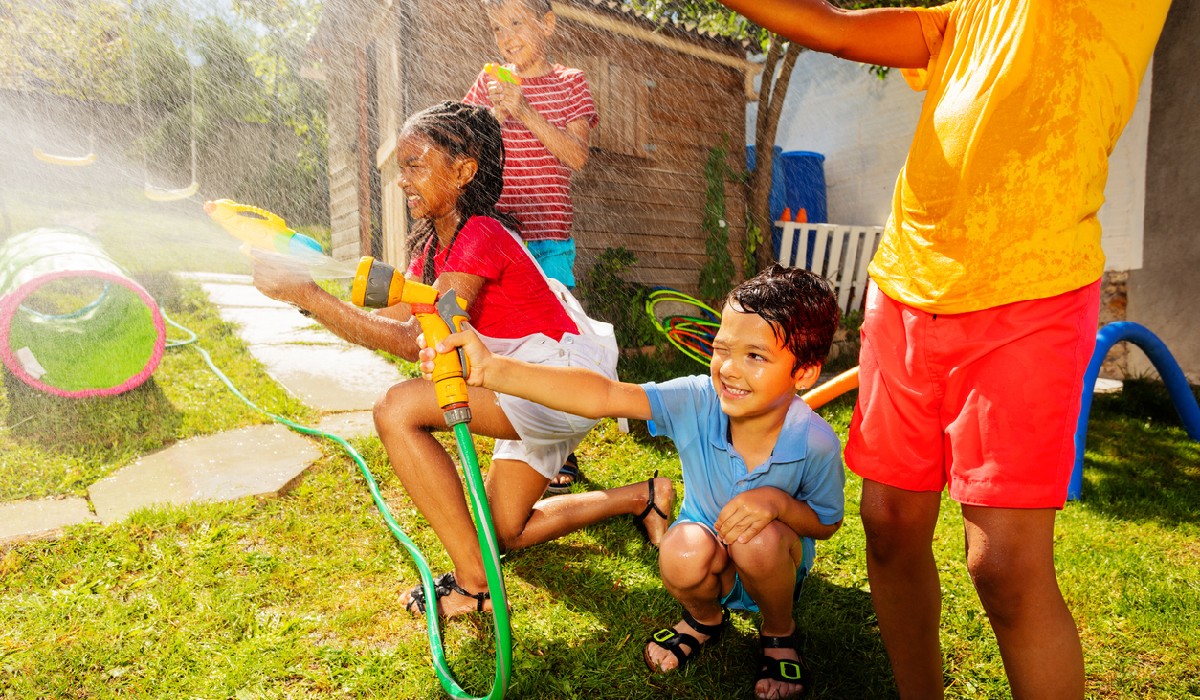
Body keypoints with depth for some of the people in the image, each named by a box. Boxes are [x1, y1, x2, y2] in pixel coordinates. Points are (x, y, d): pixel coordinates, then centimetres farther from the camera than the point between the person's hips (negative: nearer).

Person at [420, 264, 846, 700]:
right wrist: (492, 370, -49)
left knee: (760, 539, -34)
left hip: (776, 565, 0)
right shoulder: (697, 402, -27)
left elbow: (827, 522, -9)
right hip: (710, 569, 1)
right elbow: (604, 395, -39)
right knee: (684, 554, -33)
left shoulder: (814, 443, -27)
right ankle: (705, 618, 7)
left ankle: (779, 632, 3)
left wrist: (778, 501, -34)